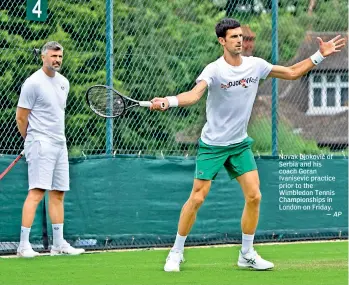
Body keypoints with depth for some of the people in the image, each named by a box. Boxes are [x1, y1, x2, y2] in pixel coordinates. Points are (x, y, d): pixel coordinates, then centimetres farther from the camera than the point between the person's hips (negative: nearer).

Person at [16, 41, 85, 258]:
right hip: (40, 144, -8)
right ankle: (24, 245, -15)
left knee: (58, 194, 9)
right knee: (37, 192, -14)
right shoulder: (33, 83, -10)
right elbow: (21, 117, -6)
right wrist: (33, 140, 6)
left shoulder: (63, 82, 14)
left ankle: (59, 244, 15)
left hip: (59, 144, 8)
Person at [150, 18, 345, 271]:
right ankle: (176, 253, 8)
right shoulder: (214, 70, -19)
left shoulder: (255, 65, -3)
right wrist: (168, 101, -55)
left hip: (240, 143, 5)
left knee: (254, 196, -3)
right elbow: (194, 94, -36)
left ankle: (247, 255, 11)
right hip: (213, 144, -5)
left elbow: (292, 73, 9)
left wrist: (320, 55, 2)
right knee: (197, 198, -6)